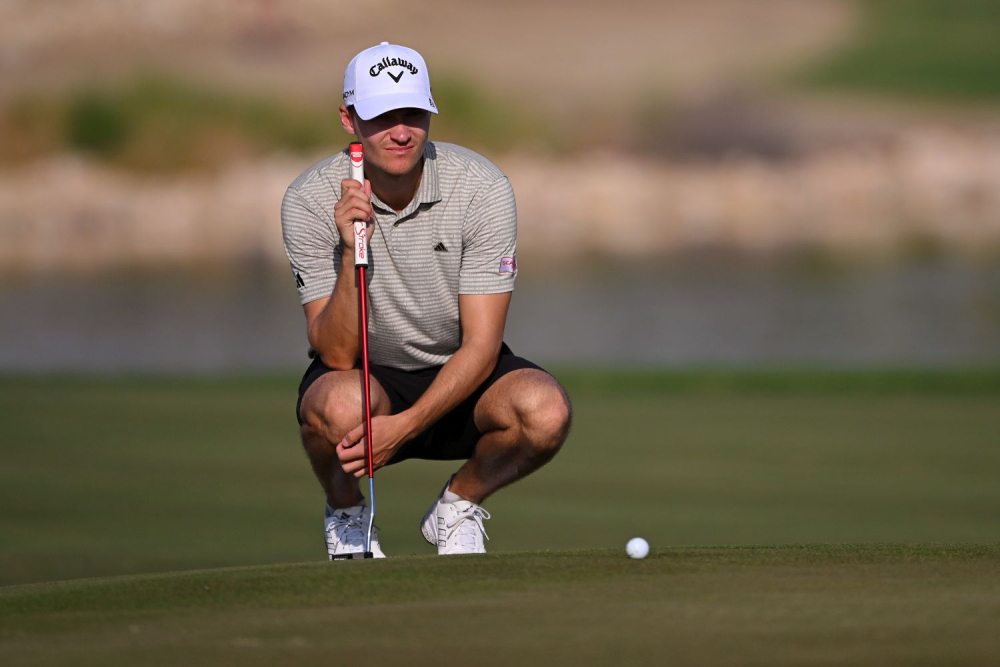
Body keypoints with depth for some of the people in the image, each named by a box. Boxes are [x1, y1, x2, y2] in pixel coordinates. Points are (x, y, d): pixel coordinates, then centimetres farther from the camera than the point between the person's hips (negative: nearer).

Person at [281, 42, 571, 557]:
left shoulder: (482, 187, -17)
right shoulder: (310, 200, -17)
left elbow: (481, 345, -18)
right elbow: (335, 354, -21)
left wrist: (405, 425, -32)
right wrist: (351, 254, -36)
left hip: (460, 379, 1)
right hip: (366, 375, -1)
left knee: (544, 411, -32)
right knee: (337, 405, -38)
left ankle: (457, 506, 1)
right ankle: (346, 515, -2)